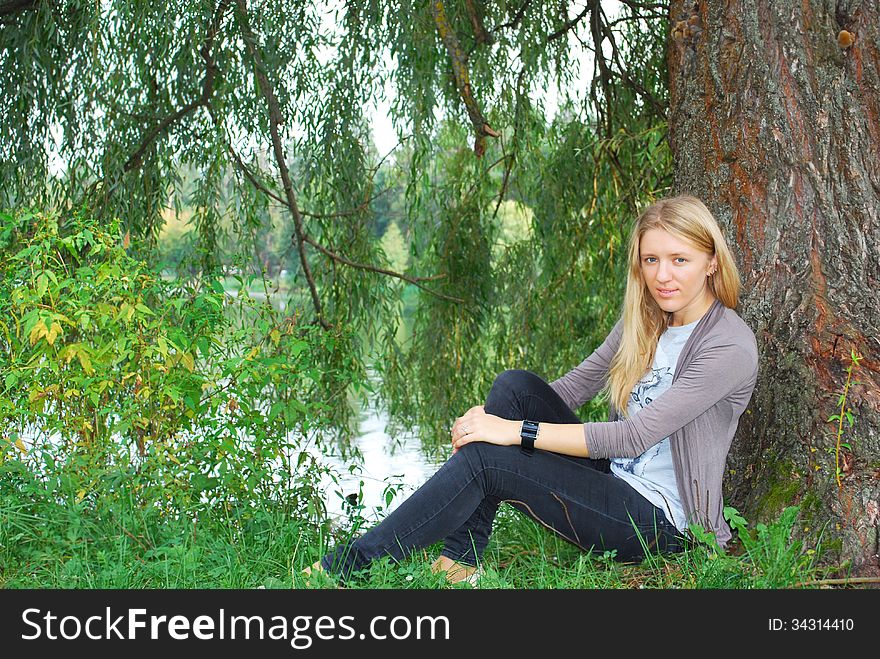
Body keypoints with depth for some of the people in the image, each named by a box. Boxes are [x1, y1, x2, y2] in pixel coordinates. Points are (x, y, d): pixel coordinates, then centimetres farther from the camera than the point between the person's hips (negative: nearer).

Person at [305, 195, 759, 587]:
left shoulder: (729, 347, -16)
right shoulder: (643, 322, 9)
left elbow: (635, 436, -23)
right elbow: (573, 387, 4)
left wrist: (518, 431, -23)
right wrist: (488, 416, -14)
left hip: (660, 522, -8)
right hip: (612, 482, 8)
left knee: (484, 459, -22)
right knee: (515, 384, -12)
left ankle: (346, 567, -13)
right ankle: (459, 560, -14)